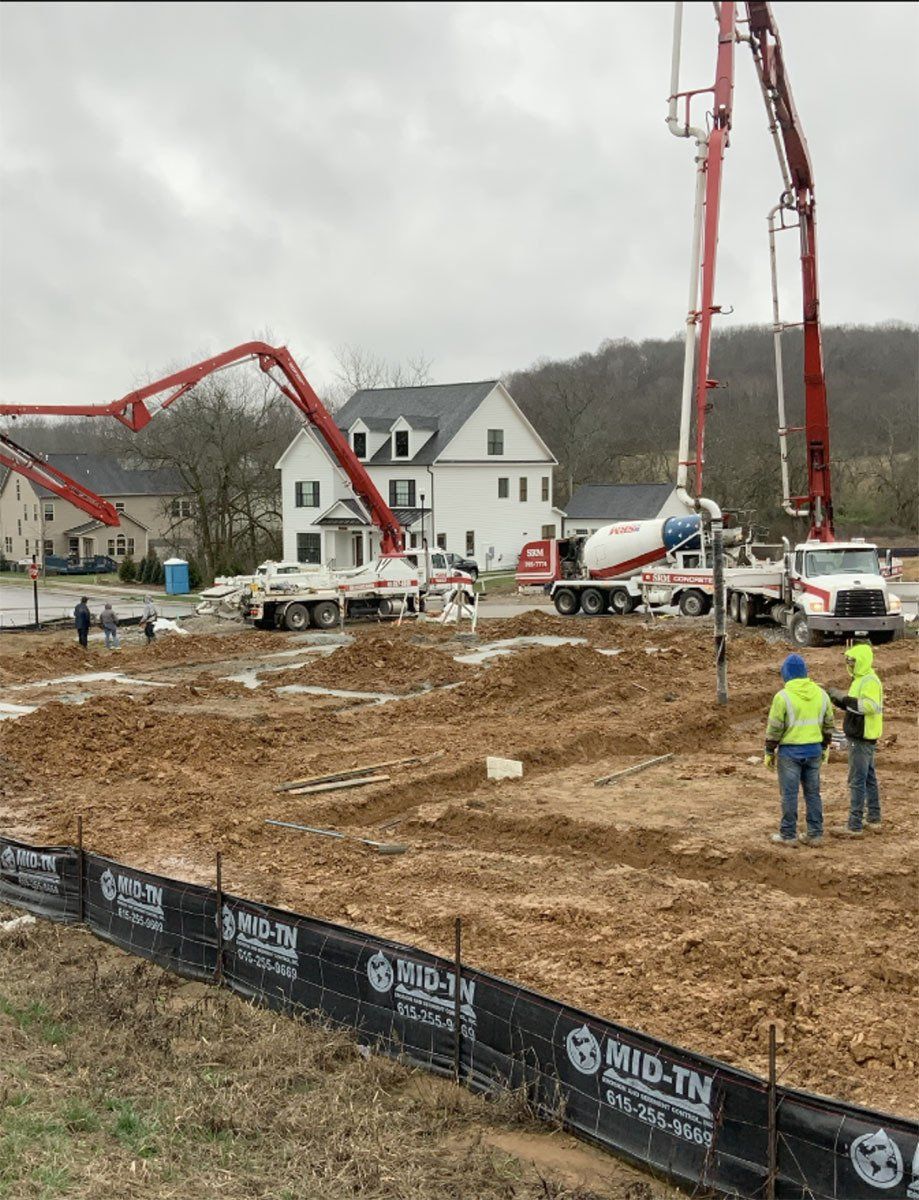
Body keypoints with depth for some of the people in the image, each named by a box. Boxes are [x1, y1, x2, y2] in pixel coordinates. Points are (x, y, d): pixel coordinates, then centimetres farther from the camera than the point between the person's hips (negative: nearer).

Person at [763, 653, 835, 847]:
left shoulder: (783, 696, -14)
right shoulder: (820, 694, 2)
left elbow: (774, 728, -12)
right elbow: (828, 724, 10)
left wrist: (769, 752, -2)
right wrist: (825, 747, 22)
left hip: (790, 752, -5)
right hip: (814, 751, 5)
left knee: (789, 794, 3)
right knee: (812, 793, 12)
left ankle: (788, 835, 8)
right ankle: (815, 834, 15)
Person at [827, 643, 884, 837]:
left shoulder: (870, 681, -17)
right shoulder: (860, 679, 14)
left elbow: (870, 706, -30)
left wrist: (844, 698, -26)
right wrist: (839, 700, 3)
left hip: (862, 738, -11)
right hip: (860, 736, 11)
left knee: (857, 781, -8)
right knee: (869, 778, 16)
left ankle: (854, 826, -5)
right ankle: (874, 820, 25)